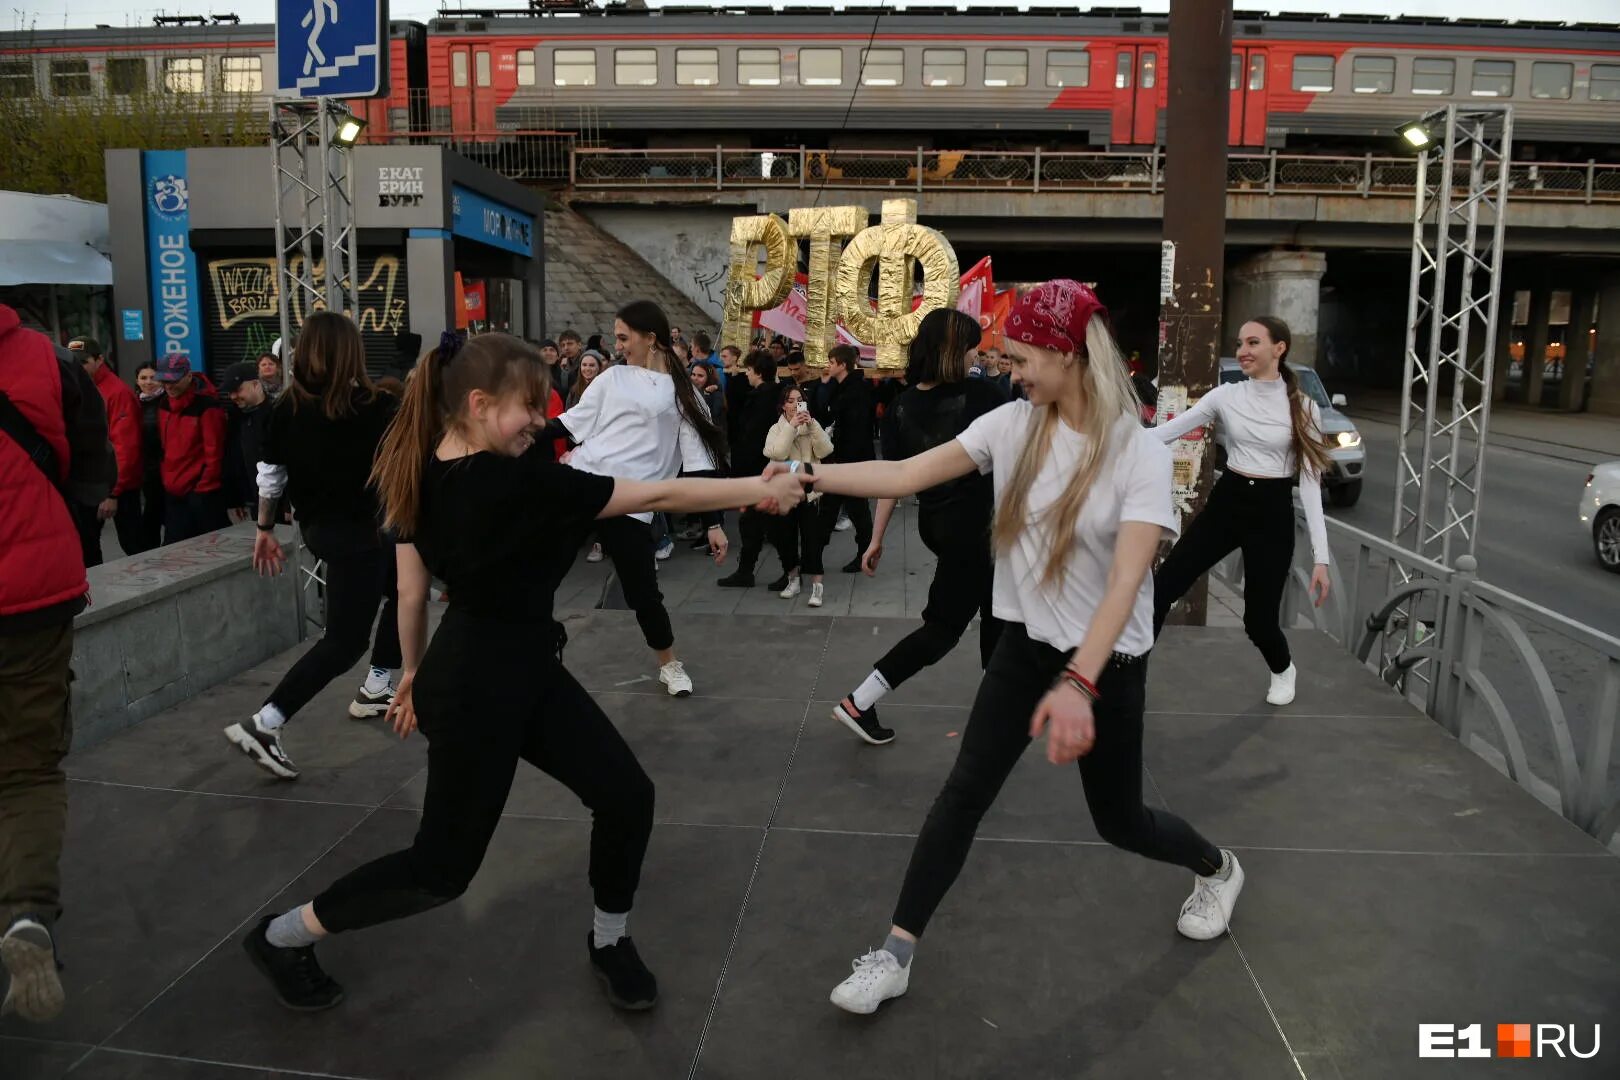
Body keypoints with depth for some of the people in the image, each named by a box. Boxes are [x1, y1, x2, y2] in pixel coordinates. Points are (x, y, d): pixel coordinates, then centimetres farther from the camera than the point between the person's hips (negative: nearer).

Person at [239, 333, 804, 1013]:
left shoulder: (425, 474, -1)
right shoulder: (519, 482, -27)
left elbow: (411, 591, 7)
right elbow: (655, 496, -24)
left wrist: (416, 670, 20)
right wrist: (759, 490, -16)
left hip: (525, 671, 9)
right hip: (476, 689, -9)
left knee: (626, 796, 8)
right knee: (443, 866, 9)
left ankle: (609, 942, 29)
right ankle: (282, 936, 30)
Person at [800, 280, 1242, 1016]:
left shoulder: (1140, 454, -20)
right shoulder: (1012, 426, -7)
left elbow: (1125, 583, -29)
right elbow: (906, 476, -12)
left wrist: (1079, 684, -40)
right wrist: (805, 477, -21)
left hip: (1107, 660, -3)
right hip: (1025, 644, 4)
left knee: (1119, 820, 12)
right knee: (963, 792, -3)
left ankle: (1218, 871, 44)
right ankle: (896, 955, 6)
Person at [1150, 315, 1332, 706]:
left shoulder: (1303, 408, -5)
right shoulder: (1226, 396, 0)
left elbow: (1310, 481, -6)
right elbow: (1170, 430, -5)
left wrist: (1320, 557, -10)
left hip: (1273, 512, -2)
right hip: (1227, 502, 3)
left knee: (1259, 618, 3)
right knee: (1163, 585, -6)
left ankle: (1283, 670, 38)